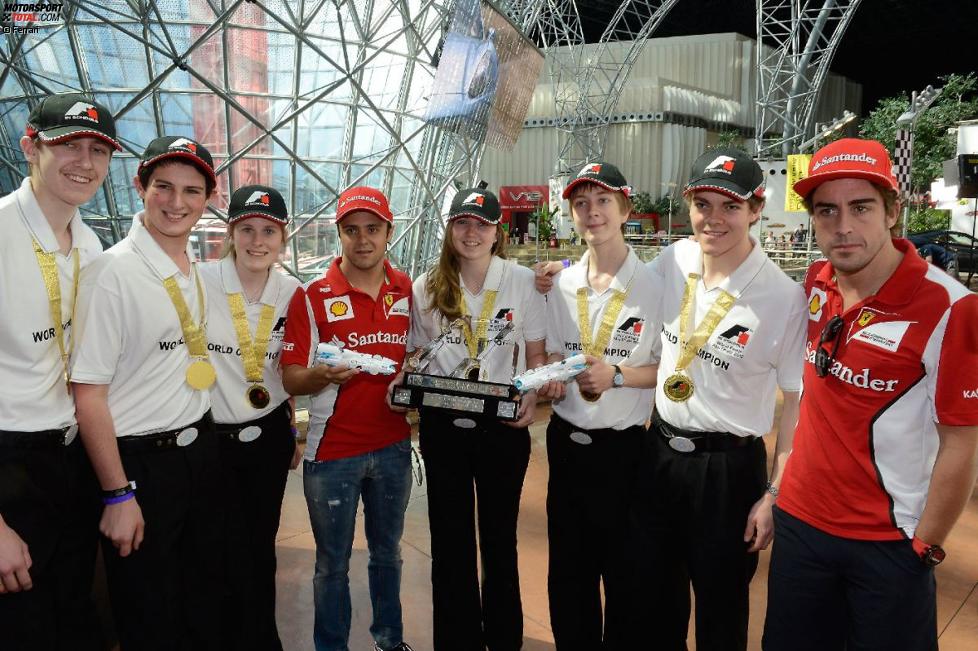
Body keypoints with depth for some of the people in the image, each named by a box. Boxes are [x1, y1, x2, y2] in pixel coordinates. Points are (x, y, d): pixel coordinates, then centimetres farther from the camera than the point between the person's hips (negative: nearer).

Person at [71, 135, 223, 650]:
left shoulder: (200, 271, 5)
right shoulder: (112, 272, -16)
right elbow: (88, 392, -16)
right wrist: (117, 495, -16)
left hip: (200, 448, 6)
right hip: (139, 459, -6)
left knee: (204, 593, 20)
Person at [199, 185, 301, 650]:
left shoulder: (291, 292, -1)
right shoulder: (200, 282, -13)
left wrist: (292, 431, 13)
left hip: (270, 436, 3)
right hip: (212, 436, -3)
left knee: (261, 545, 14)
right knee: (232, 552, 4)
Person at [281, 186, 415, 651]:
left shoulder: (407, 291, 3)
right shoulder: (311, 297, -8)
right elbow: (291, 381, -10)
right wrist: (324, 375, -30)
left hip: (393, 446, 4)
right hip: (333, 451, -3)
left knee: (387, 551, 21)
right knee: (332, 564, 11)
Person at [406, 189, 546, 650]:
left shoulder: (522, 282, -4)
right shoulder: (427, 287, 1)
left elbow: (537, 354, 1)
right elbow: (417, 356, 9)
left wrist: (532, 397, -16)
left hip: (503, 427, -1)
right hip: (443, 426, 2)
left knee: (499, 537, 13)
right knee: (450, 539, 12)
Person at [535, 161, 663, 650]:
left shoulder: (653, 285, -12)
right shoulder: (563, 285, 4)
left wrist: (616, 375, -21)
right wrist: (549, 380, -6)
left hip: (622, 445, -5)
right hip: (565, 440, 5)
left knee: (622, 569, 12)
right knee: (567, 567, 18)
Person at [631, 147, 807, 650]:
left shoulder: (783, 297, -18)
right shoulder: (675, 260, -5)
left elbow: (797, 403, -11)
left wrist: (775, 495, -11)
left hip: (728, 467, -4)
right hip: (659, 450, 5)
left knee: (721, 609, 16)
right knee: (654, 600, 22)